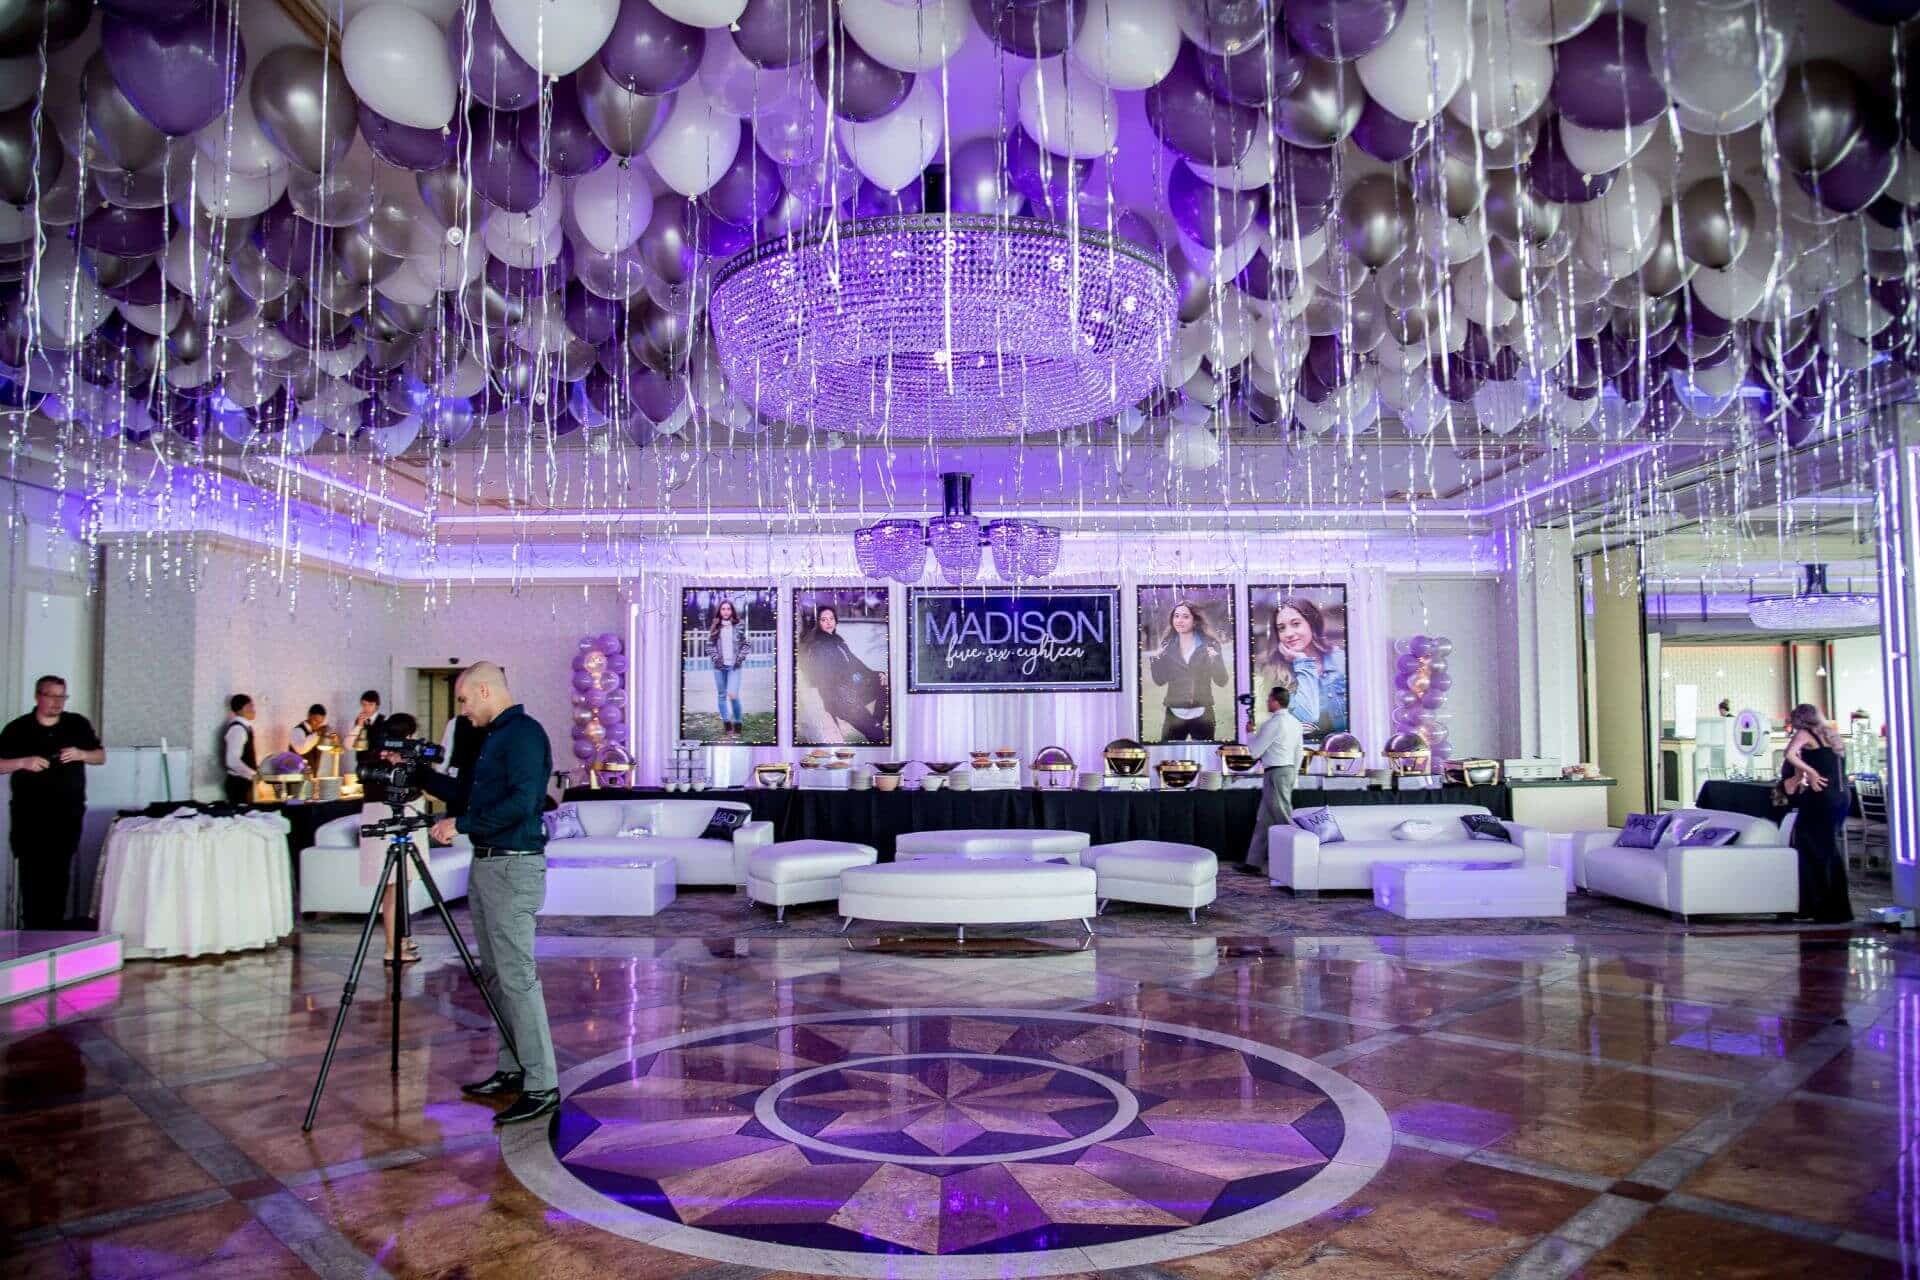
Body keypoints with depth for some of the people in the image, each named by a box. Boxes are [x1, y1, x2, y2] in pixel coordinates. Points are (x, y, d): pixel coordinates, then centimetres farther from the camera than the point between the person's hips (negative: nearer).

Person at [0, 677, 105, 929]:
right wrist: (23, 762, -16)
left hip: (68, 814, 1)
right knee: (32, 873, -4)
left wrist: (80, 754, -8)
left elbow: (101, 757, 12)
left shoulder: (78, 724, 7)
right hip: (30, 816, -1)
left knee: (60, 873, 2)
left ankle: (55, 929, 7)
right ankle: (32, 930, 2)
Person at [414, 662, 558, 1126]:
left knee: (517, 976, -10)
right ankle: (511, 1069, 23)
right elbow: (464, 791, 25)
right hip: (486, 865, 10)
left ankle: (541, 1085, -6)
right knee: (494, 975, 14)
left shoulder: (524, 734, -13)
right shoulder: (495, 737, 17)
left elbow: (521, 802, -23)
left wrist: (460, 824, -18)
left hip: (513, 868, -10)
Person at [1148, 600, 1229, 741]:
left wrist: (1215, 660, -22)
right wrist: (1157, 659, -12)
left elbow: (1222, 680, -5)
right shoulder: (1167, 645, 4)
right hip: (1174, 714, 1)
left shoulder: (1209, 644, -2)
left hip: (1202, 714, -1)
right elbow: (1160, 681, 3)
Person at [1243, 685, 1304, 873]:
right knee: (1265, 818, 12)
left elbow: (1255, 751, -10)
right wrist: (1294, 775, 25)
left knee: (1283, 819, -5)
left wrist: (1250, 731, 5)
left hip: (1276, 773, -10)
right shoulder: (1295, 722, 12)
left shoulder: (1273, 723, -15)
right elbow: (1299, 752, 17)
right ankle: (1254, 862, 16)